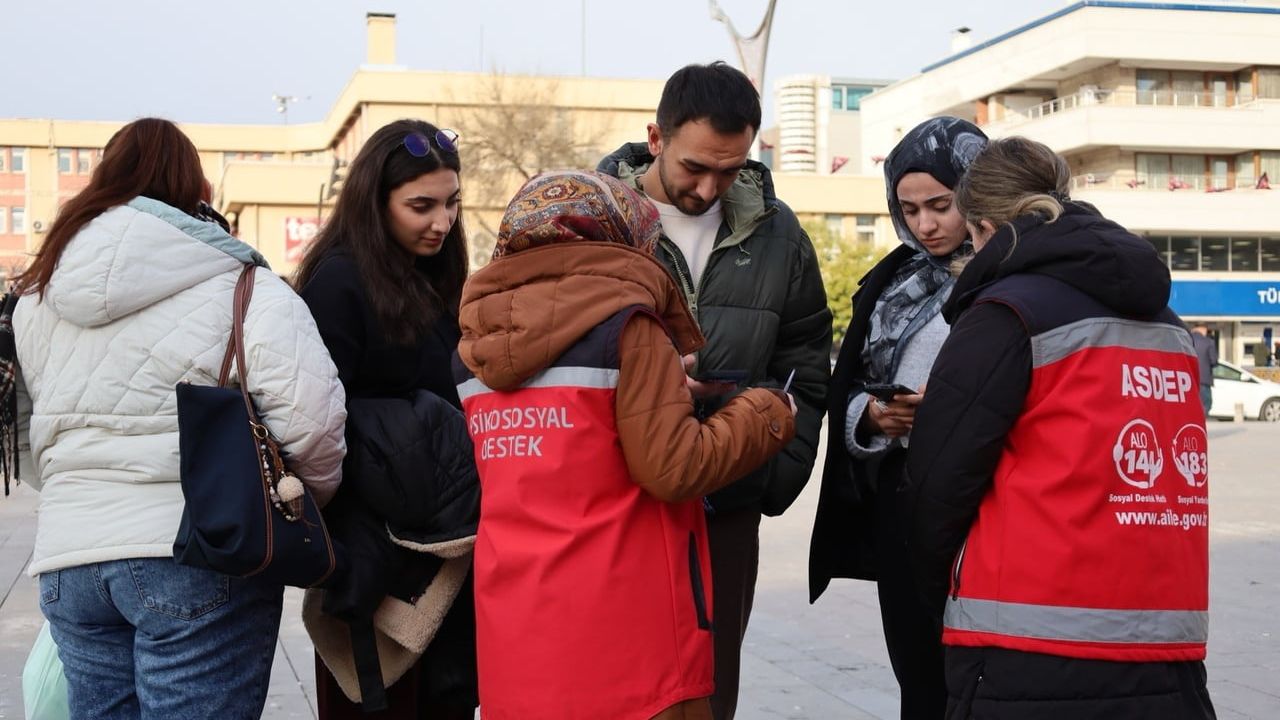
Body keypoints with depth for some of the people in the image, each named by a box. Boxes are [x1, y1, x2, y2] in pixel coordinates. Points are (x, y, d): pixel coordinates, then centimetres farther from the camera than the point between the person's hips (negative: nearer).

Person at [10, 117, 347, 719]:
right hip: (197, 559, -5)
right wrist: (311, 501, 0)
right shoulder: (240, 288, -7)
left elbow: (33, 437, 13)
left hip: (66, 561, 6)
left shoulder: (35, 300, 11)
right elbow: (310, 415, -17)